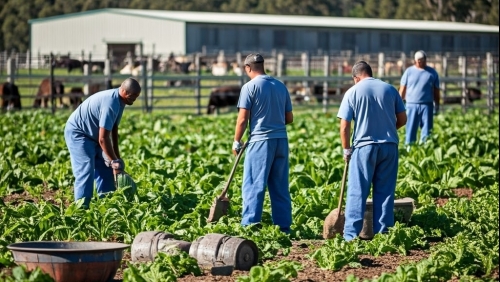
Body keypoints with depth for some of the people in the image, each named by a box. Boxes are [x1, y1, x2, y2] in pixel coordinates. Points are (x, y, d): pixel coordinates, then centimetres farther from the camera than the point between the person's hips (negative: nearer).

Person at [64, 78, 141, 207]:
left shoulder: (119, 101, -2)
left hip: (92, 135, 10)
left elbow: (114, 129, 8)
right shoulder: (110, 103, -32)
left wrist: (116, 157, 6)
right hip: (77, 133, -10)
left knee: (105, 169, 9)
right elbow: (103, 138, -30)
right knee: (86, 171, -18)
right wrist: (114, 160, -20)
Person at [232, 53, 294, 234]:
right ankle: (283, 227, 10)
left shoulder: (250, 87, -5)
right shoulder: (281, 86, 11)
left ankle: (250, 225, -7)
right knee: (280, 187, 9)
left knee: (253, 186, -2)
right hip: (281, 140, 5)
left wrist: (236, 142, 2)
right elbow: (289, 118, 14)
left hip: (260, 140, -5)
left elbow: (242, 119, -8)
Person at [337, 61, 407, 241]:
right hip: (389, 146, 3)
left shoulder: (353, 92, -2)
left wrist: (347, 149, 7)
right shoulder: (390, 89, 6)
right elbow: (402, 119, 9)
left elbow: (344, 127, -5)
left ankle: (351, 234, -3)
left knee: (357, 192, 0)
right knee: (385, 192, 8)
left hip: (364, 146, -3)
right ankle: (382, 232, 9)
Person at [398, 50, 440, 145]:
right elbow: (402, 89, 6)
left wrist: (437, 105, 8)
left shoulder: (432, 72, 9)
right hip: (412, 105, -1)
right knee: (410, 129, 0)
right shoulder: (409, 71, 7)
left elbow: (436, 91, 12)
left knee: (427, 130, -1)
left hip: (427, 105, 1)